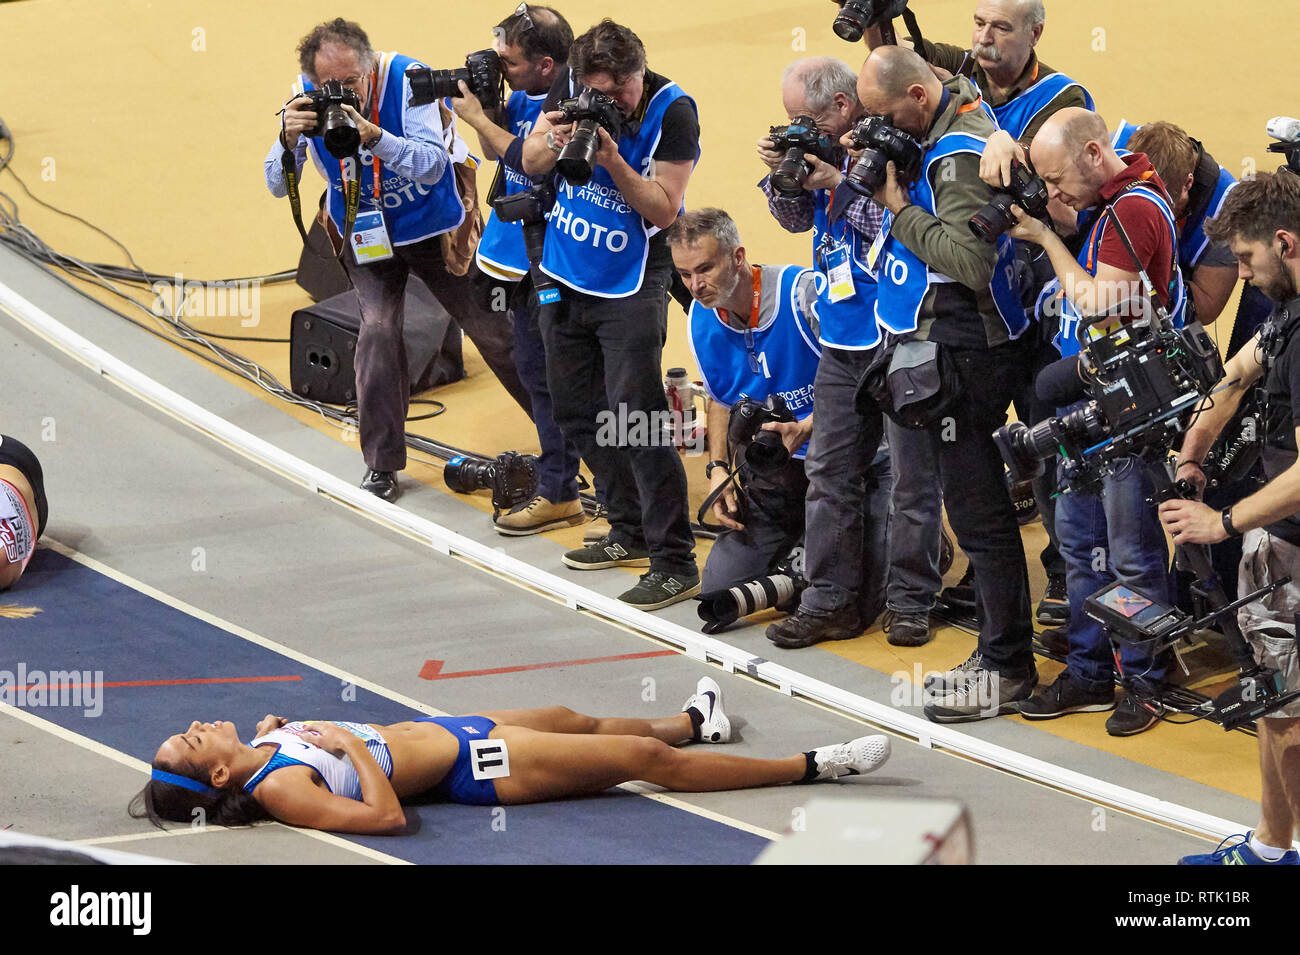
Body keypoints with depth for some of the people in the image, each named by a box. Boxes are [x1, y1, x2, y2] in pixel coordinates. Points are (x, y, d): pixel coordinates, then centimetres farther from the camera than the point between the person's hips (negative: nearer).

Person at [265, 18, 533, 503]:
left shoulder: (407, 79, -28)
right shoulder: (306, 101, -19)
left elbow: (434, 167, -33)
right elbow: (278, 186, -17)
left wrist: (374, 137, -48)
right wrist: (289, 140, -38)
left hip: (434, 223, -2)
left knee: (492, 328, 4)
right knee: (378, 328, -16)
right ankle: (382, 464, -4)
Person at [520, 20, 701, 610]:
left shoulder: (673, 112, -16)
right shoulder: (573, 88, -4)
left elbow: (664, 209, -16)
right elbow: (529, 163, 5)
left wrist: (612, 161, -29)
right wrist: (554, 141, -18)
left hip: (631, 288, -6)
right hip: (565, 278, 6)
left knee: (634, 418, -13)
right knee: (579, 415, 13)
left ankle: (675, 564, -10)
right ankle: (630, 532, 29)